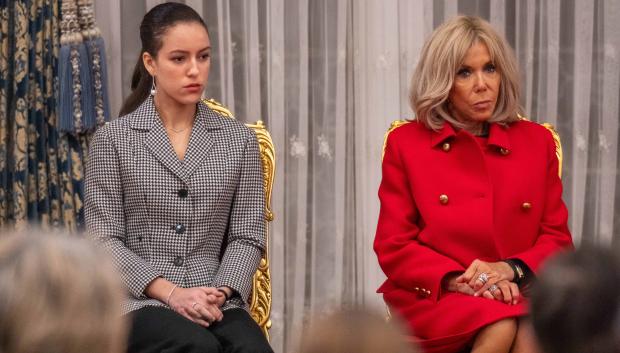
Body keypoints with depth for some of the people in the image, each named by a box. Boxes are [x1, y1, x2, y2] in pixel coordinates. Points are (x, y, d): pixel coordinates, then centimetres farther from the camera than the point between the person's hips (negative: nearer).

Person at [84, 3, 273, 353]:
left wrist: (219, 293, -10)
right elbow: (105, 240, 0)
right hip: (139, 300, -2)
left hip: (218, 302, 2)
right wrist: (171, 292, -12)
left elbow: (247, 235, 9)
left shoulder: (240, 140, 12)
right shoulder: (114, 140, 5)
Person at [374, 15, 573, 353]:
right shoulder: (406, 142, 6)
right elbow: (394, 248, 2)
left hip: (519, 292, 2)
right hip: (432, 296, -2)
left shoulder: (536, 141, 12)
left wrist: (511, 269, -12)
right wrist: (458, 280, -16)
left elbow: (557, 239, 10)